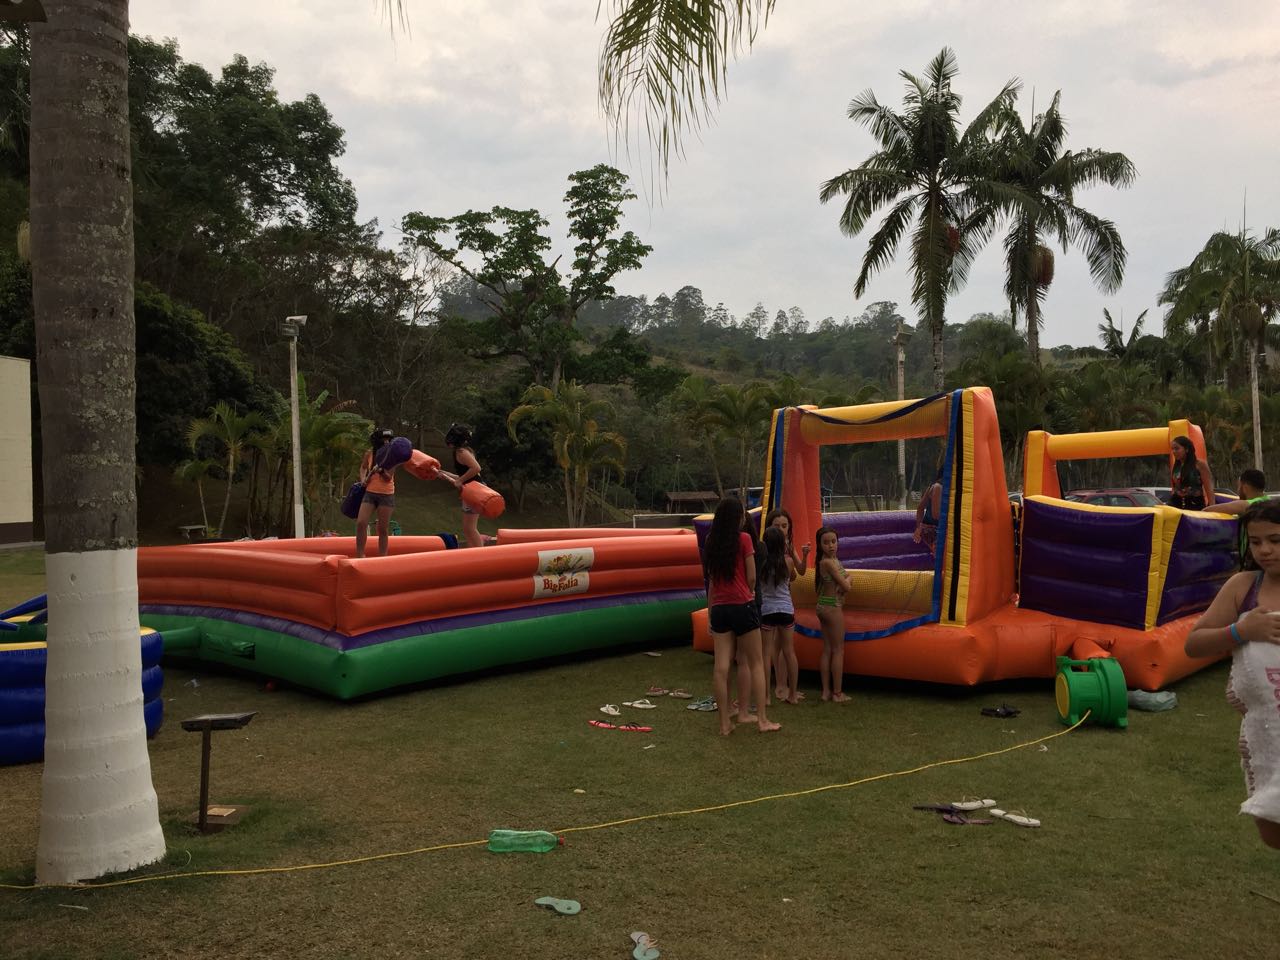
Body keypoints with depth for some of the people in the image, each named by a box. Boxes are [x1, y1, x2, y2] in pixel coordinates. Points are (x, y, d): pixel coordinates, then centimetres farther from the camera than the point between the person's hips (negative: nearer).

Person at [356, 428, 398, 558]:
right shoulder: (369, 453, 0)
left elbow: (388, 478, -13)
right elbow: (363, 467, 20)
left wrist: (381, 471, -32)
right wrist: (363, 479, 3)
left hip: (386, 495, -2)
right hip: (370, 493, 2)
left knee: (383, 529, 1)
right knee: (360, 523, -11)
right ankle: (360, 555, -2)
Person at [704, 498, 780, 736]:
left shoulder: (711, 542, 6)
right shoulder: (743, 539, -7)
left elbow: (711, 580, 9)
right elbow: (752, 577, -4)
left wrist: (711, 610, 14)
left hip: (719, 609, 4)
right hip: (743, 606, -4)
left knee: (721, 666, 1)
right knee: (756, 663, 6)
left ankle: (725, 722, 5)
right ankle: (763, 720, 7)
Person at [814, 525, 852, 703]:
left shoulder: (823, 561, 7)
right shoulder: (829, 562, -20)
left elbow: (841, 583, 7)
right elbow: (846, 586, -18)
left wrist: (844, 580, -15)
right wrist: (847, 579, 2)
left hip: (823, 606, 9)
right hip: (833, 607, -9)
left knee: (827, 649, 11)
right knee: (838, 649, 0)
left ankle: (826, 691, 16)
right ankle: (837, 693, 5)